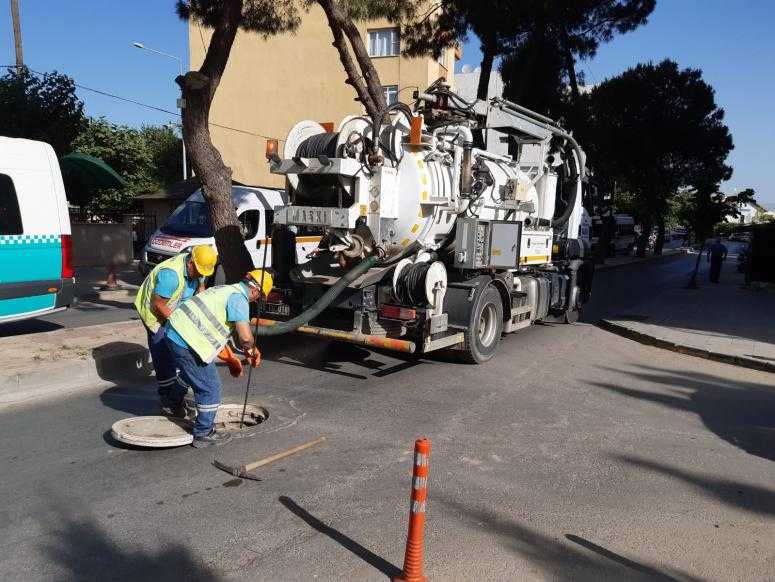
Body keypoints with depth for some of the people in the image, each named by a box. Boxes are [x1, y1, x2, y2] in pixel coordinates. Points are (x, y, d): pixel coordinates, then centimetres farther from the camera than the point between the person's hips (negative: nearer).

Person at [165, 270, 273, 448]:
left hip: (174, 331, 10)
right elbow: (245, 336, -24)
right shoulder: (239, 298, -12)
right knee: (211, 388, 1)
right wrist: (251, 348, 0)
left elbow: (220, 329, 30)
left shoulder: (225, 289, 18)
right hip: (186, 340, -10)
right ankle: (203, 434, 12)